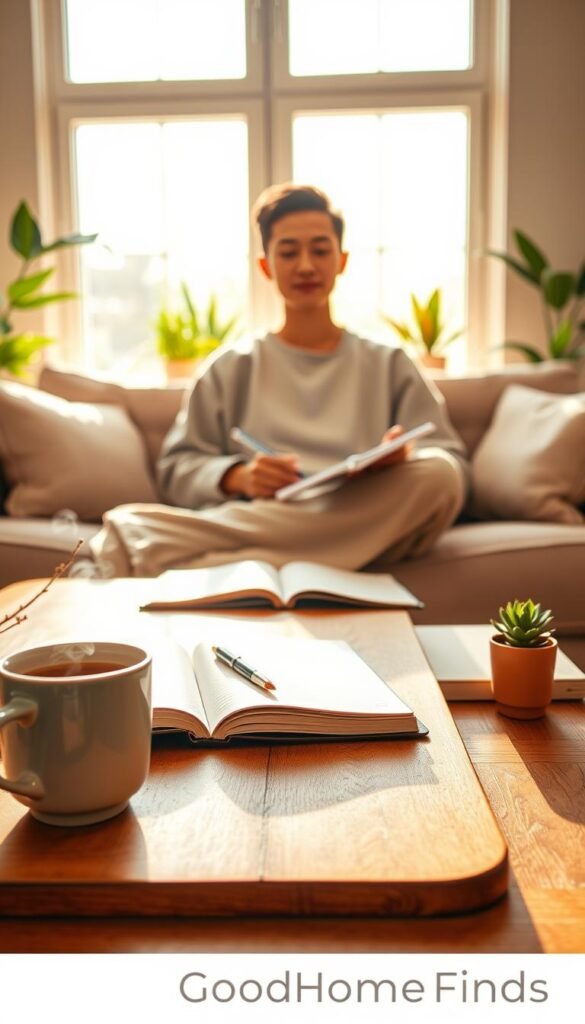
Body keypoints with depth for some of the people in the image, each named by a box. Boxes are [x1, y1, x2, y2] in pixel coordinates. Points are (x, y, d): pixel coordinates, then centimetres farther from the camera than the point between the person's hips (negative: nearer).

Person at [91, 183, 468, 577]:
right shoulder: (231, 367, 21)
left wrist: (403, 458, -13)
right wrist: (237, 477, -11)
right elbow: (178, 469, 12)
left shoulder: (389, 364, 22)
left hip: (361, 536, 5)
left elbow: (451, 464, 11)